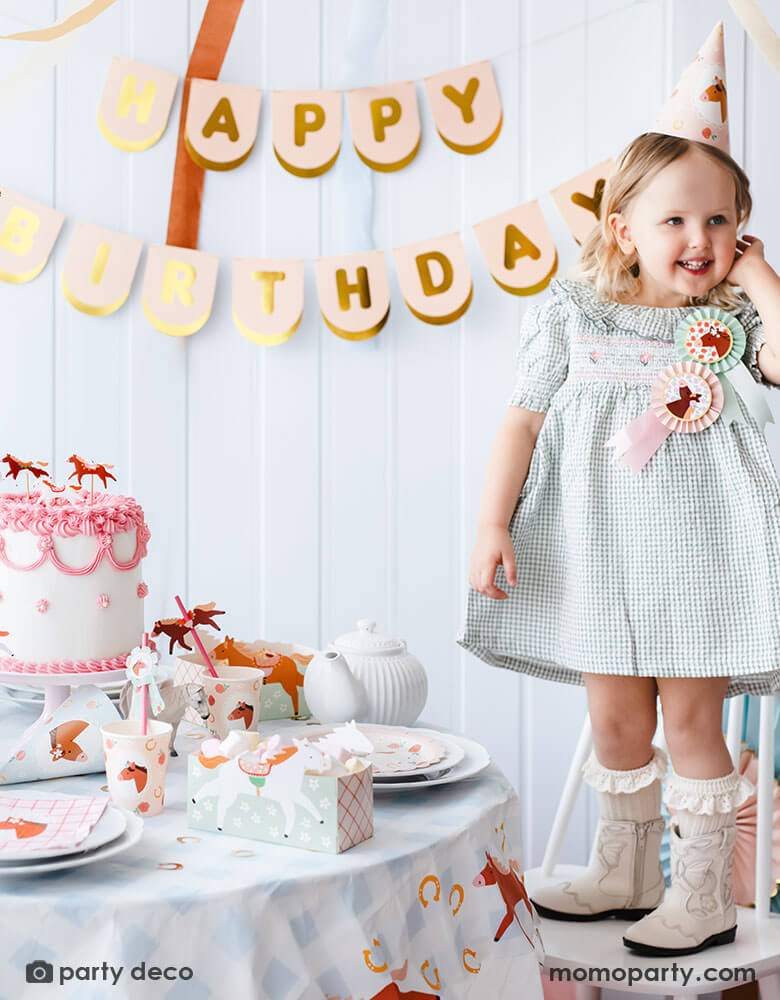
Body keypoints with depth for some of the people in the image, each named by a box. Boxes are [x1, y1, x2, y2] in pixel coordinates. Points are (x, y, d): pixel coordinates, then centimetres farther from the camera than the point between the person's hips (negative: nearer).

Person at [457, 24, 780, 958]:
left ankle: (704, 892, 19)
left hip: (697, 545, -1)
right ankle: (623, 872, 32)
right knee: (615, 720, 13)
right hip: (599, 548, 2)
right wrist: (492, 524, -7)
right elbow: (522, 421, 0)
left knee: (690, 715, 4)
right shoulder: (574, 315, 1)